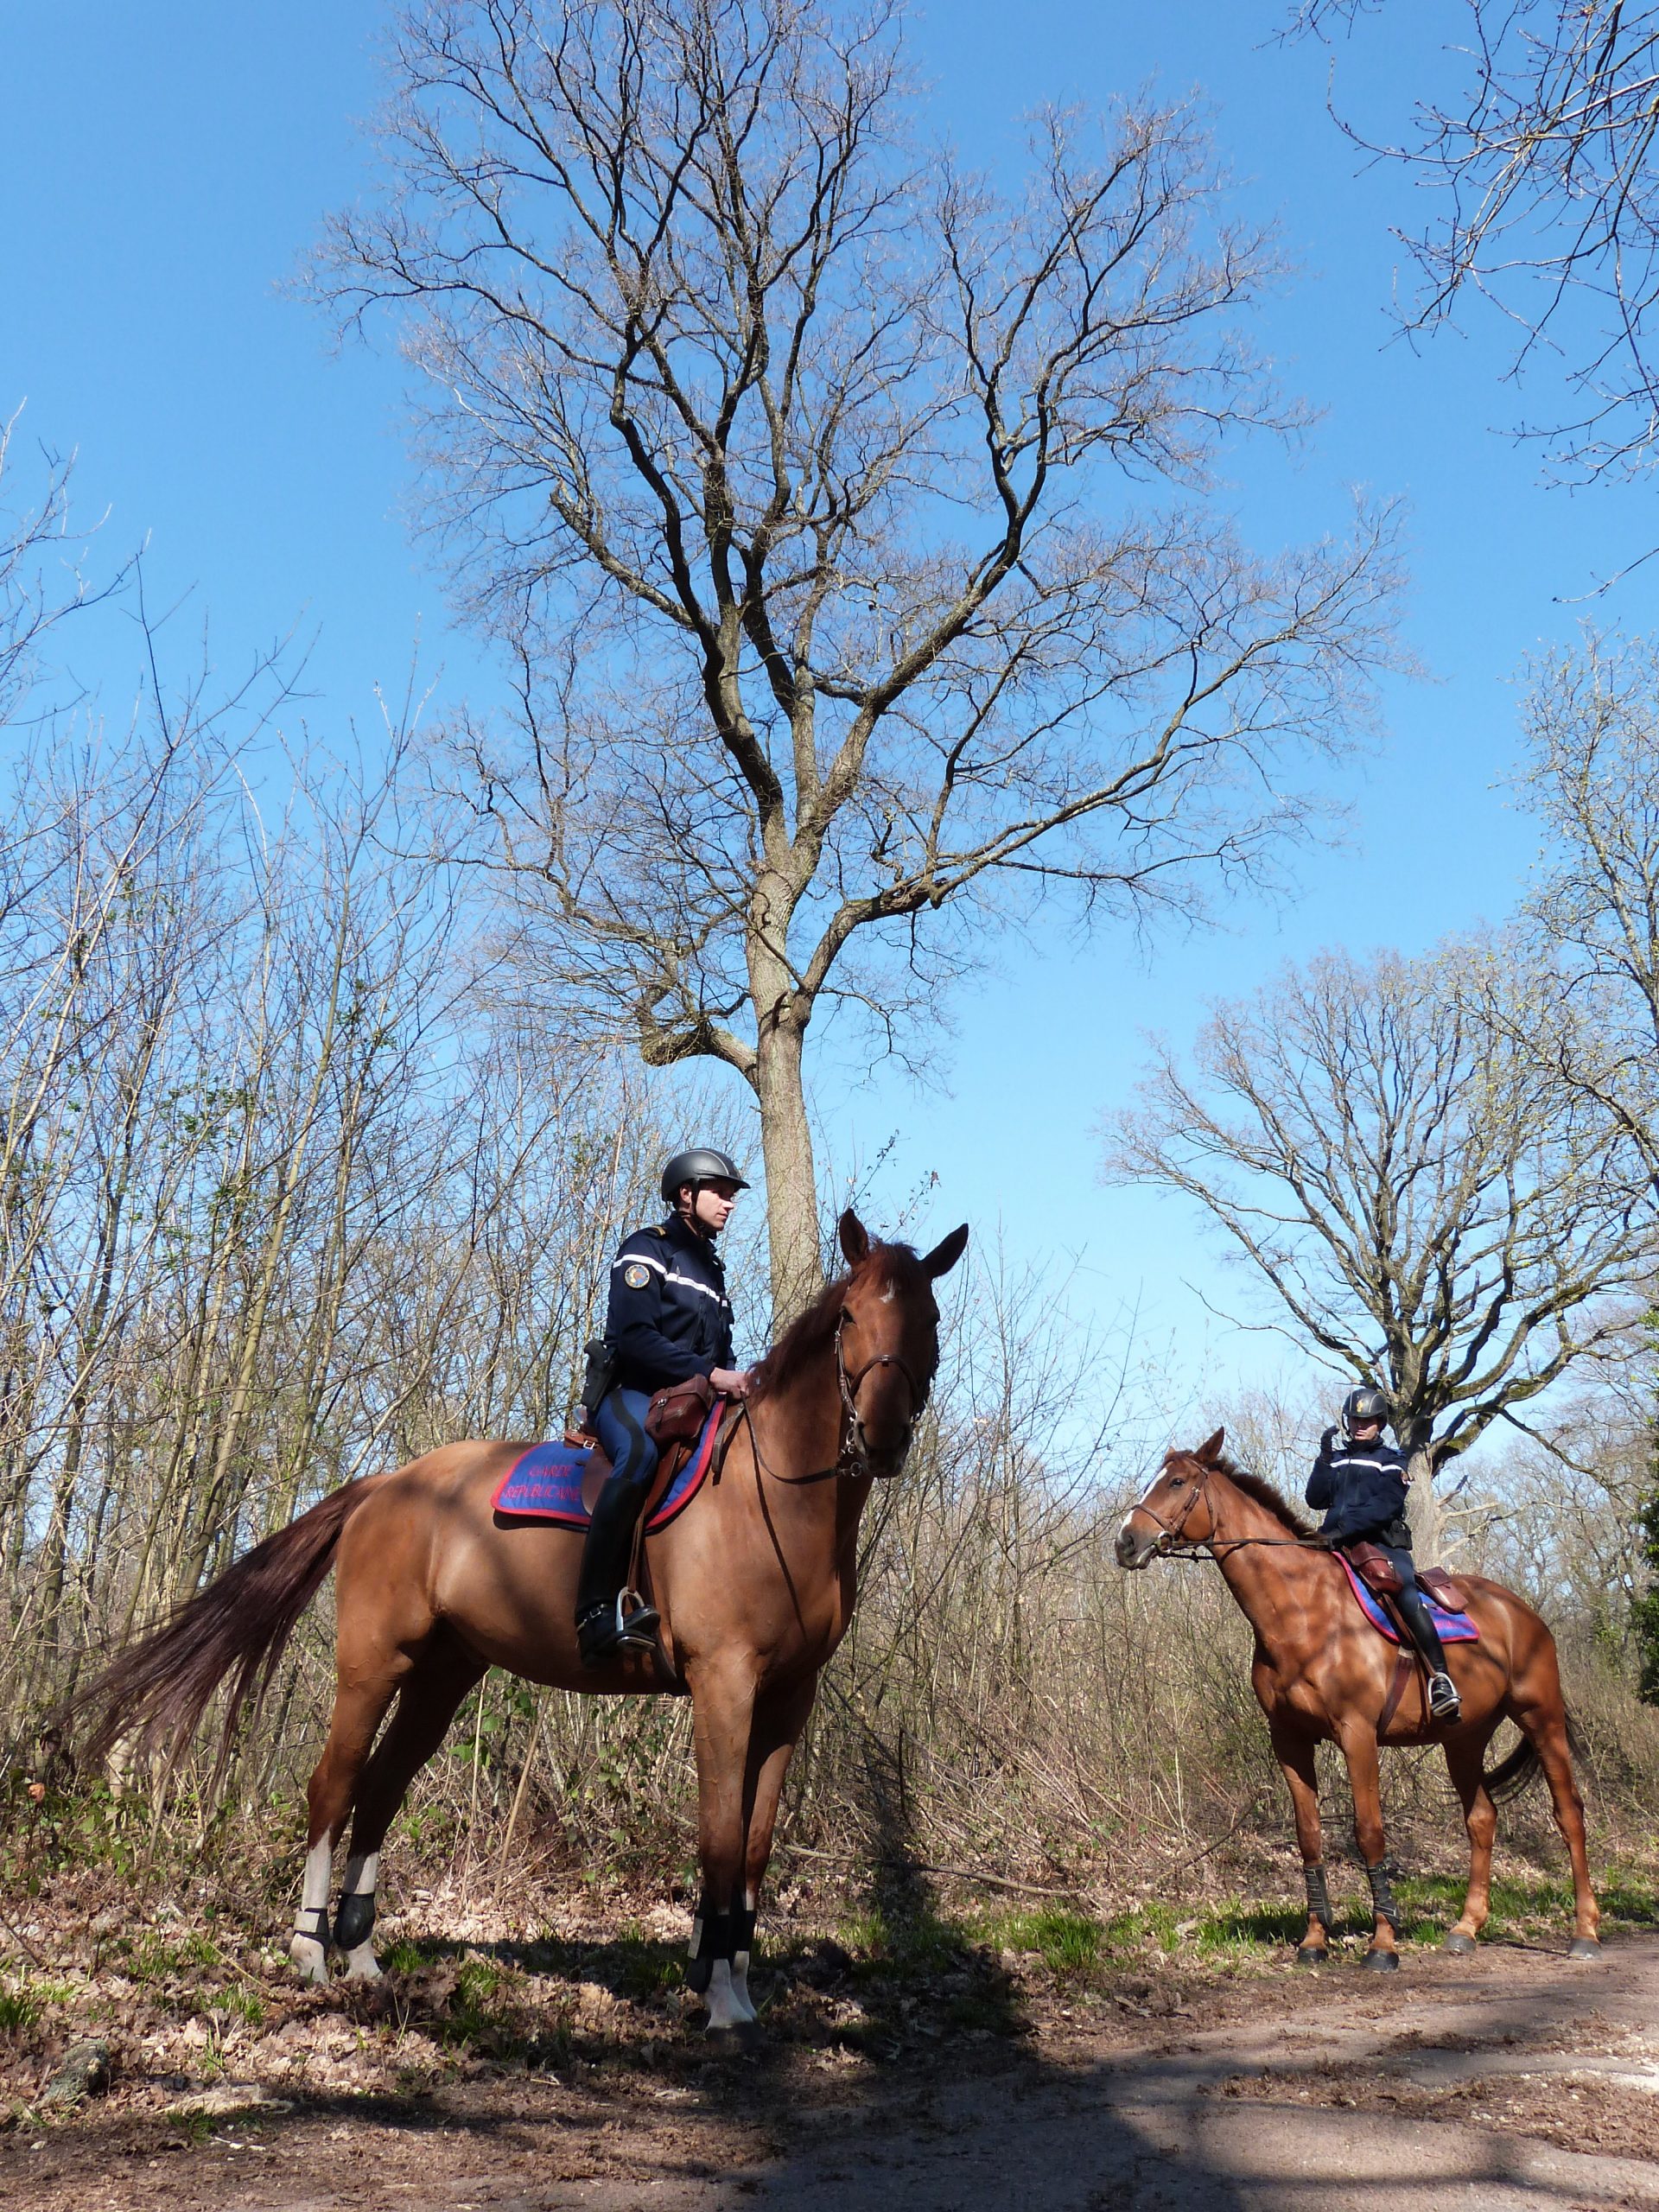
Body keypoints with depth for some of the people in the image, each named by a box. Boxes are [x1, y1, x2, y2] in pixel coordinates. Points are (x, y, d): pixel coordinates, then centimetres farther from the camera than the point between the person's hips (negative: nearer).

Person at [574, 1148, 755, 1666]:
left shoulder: (711, 1268, 25)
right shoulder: (649, 1248, 1)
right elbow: (633, 1335, -14)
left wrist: (736, 1382, 2)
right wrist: (709, 1373, -20)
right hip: (631, 1391, -8)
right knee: (641, 1451, -39)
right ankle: (597, 1609, -43)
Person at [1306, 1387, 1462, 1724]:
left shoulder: (1391, 1461, 10)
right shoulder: (1336, 1459, 22)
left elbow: (1386, 1507, -7)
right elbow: (1316, 1500, 9)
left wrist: (1344, 1527, -20)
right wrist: (1324, 1459, -2)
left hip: (1382, 1543, -4)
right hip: (1338, 1545, 5)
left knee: (1407, 1595, -30)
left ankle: (1440, 1678, -35)